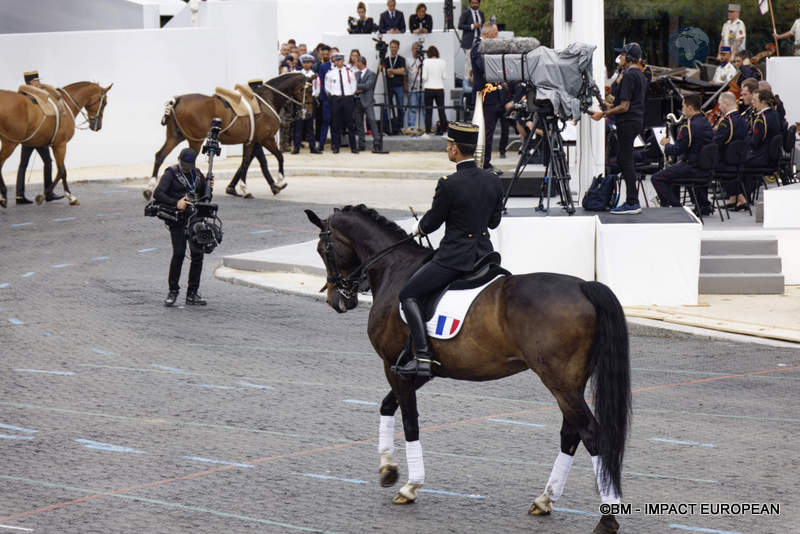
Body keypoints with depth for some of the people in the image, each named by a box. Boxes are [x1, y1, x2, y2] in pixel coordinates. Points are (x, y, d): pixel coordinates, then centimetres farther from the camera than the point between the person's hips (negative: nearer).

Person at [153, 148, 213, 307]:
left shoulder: (197, 174, 15)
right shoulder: (170, 174, -2)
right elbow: (157, 194, -13)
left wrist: (209, 186, 0)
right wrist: (176, 203, -23)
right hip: (178, 218, -5)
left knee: (197, 254, -3)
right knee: (179, 253, -15)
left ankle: (192, 294, 4)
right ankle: (173, 291, 0)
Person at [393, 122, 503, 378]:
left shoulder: (448, 184, -17)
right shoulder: (493, 181, 2)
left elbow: (432, 222, -5)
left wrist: (418, 229, 16)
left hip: (454, 258, -7)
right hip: (484, 253, 7)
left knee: (409, 294, 0)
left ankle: (423, 357, -12)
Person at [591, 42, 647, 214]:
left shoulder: (629, 76, -16)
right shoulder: (641, 75, 16)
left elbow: (624, 106, -19)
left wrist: (603, 114, -13)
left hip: (628, 122, -10)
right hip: (637, 121, 10)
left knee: (626, 162, -7)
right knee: (622, 161, 14)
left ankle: (631, 204, -7)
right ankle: (633, 202, 15)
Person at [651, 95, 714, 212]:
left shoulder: (689, 127, -19)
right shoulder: (707, 123, 9)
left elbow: (677, 150, -17)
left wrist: (666, 144, 3)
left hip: (694, 167, -9)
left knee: (657, 178, -2)